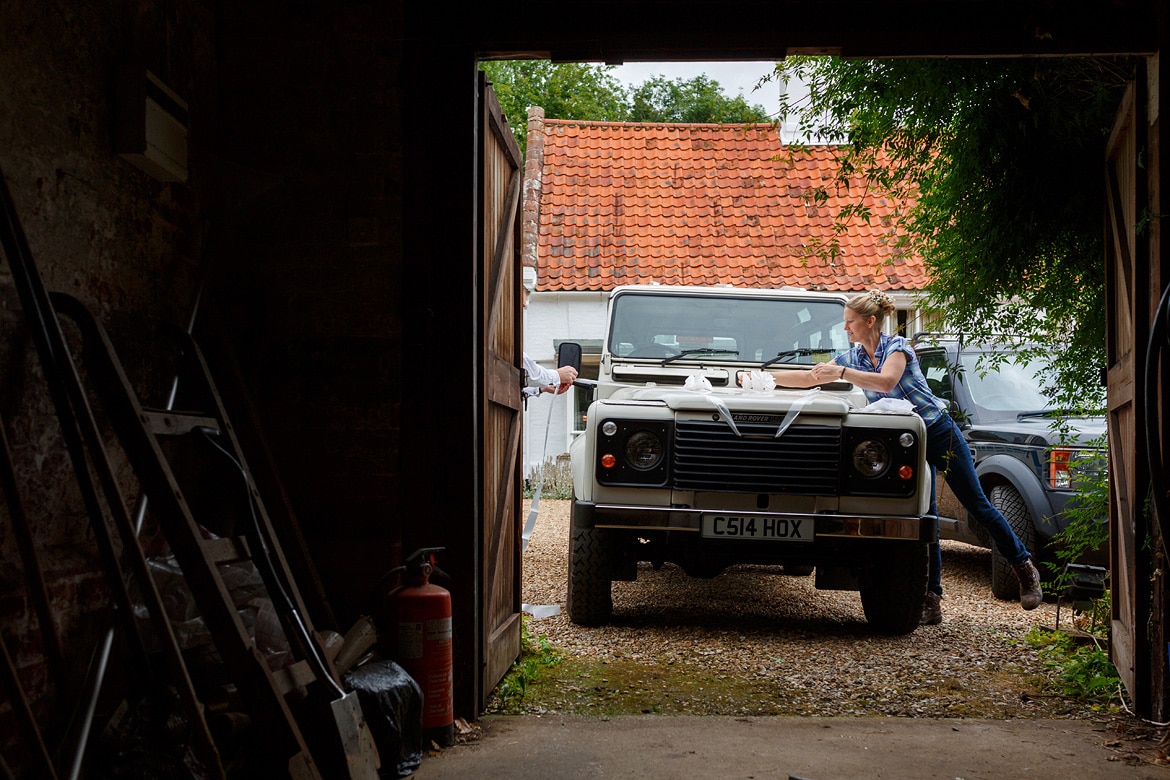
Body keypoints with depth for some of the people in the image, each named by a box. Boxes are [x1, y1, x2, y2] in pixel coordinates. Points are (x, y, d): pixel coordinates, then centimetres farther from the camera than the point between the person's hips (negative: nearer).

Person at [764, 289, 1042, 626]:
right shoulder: (851, 357, 4)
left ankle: (1024, 567, 12)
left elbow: (886, 382, -33)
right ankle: (932, 598, 0)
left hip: (940, 432, -5)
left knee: (977, 504, -1)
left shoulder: (897, 346, -14)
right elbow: (809, 378, 4)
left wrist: (841, 373, -37)